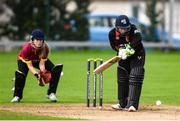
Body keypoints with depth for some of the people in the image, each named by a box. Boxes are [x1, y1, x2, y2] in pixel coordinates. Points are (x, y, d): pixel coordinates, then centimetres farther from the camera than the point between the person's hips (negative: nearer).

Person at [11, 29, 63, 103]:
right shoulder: (26, 48, -37)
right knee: (20, 73, -33)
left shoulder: (45, 48, -30)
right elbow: (29, 65, -32)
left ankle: (51, 93, -4)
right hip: (25, 60, -3)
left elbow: (42, 63, -24)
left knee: (56, 69, -18)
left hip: (39, 60, 3)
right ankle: (17, 96, -10)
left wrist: (43, 73, -44)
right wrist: (36, 74, -48)